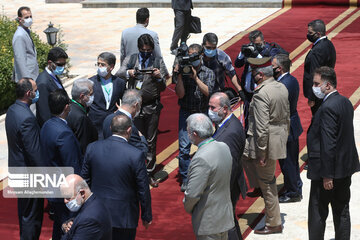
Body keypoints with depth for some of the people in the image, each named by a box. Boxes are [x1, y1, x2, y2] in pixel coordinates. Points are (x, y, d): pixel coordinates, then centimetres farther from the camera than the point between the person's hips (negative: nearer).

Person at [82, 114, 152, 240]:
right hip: (124, 215, -3)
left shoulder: (92, 148, -7)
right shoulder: (135, 155, -18)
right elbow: (143, 190, -11)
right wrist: (147, 216, 2)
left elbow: (85, 181, 3)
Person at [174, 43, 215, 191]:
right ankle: (185, 179, 1)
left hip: (203, 113, 0)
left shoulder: (208, 73, 2)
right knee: (184, 147, -8)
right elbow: (180, 94, -6)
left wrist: (195, 77, -19)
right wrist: (179, 76, -16)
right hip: (186, 113, 0)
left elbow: (207, 92, -12)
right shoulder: (184, 71, 1)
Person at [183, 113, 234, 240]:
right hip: (225, 216, 8)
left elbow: (192, 194, -25)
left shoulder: (201, 159, -27)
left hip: (208, 222, -8)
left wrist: (188, 208, -3)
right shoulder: (224, 147, 0)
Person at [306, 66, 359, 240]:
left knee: (317, 214, 1)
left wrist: (327, 175, -21)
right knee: (342, 211, 15)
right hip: (346, 167, 9)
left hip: (330, 168, -9)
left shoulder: (327, 108, -21)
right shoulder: (345, 102, 8)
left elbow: (328, 144, -24)